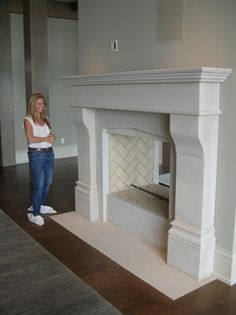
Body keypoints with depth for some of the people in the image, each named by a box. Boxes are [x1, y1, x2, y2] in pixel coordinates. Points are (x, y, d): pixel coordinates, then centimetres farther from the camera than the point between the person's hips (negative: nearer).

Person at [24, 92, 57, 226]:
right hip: (36, 154, -7)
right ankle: (34, 213, 3)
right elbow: (31, 139, -18)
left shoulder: (45, 118, 12)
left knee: (48, 182, 14)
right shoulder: (28, 120, -8)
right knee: (39, 184, -8)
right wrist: (46, 138, -11)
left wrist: (52, 137, -9)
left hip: (49, 153, 7)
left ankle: (41, 206, 33)